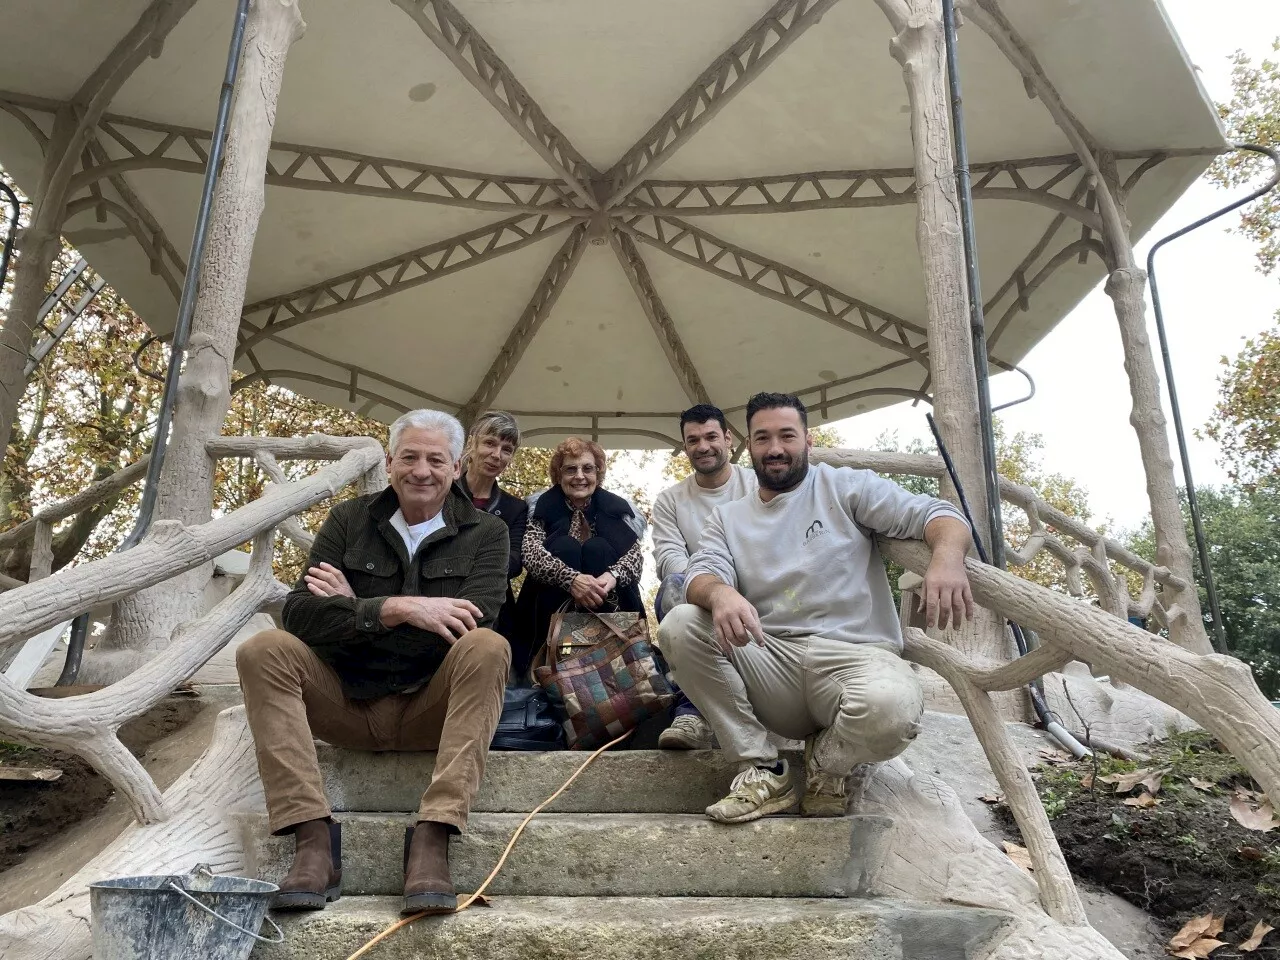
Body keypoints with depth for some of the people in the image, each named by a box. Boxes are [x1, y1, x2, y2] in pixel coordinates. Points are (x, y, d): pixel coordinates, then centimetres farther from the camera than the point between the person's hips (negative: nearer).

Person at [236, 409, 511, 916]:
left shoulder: (485, 533, 2)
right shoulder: (349, 520, 6)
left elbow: (473, 625, -16)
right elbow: (298, 613, -8)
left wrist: (356, 607, -12)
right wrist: (397, 608, -22)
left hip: (430, 708, -2)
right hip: (346, 703, 2)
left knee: (488, 648, -29)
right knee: (262, 650, -19)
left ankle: (431, 838, -33)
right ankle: (313, 839, -26)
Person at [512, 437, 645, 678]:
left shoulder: (616, 507, 5)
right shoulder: (543, 507, 1)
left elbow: (636, 553, -7)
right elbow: (531, 553, -16)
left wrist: (613, 575, -31)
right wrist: (571, 579, -35)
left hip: (607, 607, 1)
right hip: (557, 606, -1)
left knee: (597, 549, -21)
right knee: (564, 547, -22)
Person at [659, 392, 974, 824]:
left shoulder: (844, 487, 8)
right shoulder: (728, 517, 15)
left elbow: (934, 513, -1)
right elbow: (702, 573, -2)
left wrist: (947, 557, -27)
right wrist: (719, 593, -29)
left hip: (855, 655, -3)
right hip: (769, 662, 3)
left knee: (890, 708, -37)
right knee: (679, 627, -19)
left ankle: (830, 761, 1)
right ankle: (763, 770, -10)